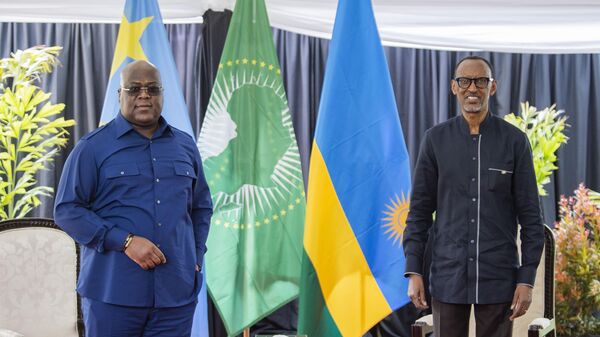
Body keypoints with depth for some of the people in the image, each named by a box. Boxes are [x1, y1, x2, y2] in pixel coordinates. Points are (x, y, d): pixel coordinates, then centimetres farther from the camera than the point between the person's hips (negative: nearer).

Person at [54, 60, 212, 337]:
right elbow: (67, 210, -5)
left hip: (177, 293, 4)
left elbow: (201, 208, 22)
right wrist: (125, 241, -14)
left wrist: (196, 257, 9)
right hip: (113, 292, -3)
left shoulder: (185, 146, 13)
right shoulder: (92, 147, 0)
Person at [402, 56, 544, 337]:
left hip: (498, 279, -1)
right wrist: (413, 272, -1)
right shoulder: (435, 139, 3)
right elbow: (419, 210, 5)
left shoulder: (514, 141, 0)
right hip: (447, 276, 1)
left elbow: (530, 215, 1)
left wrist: (527, 279, -4)